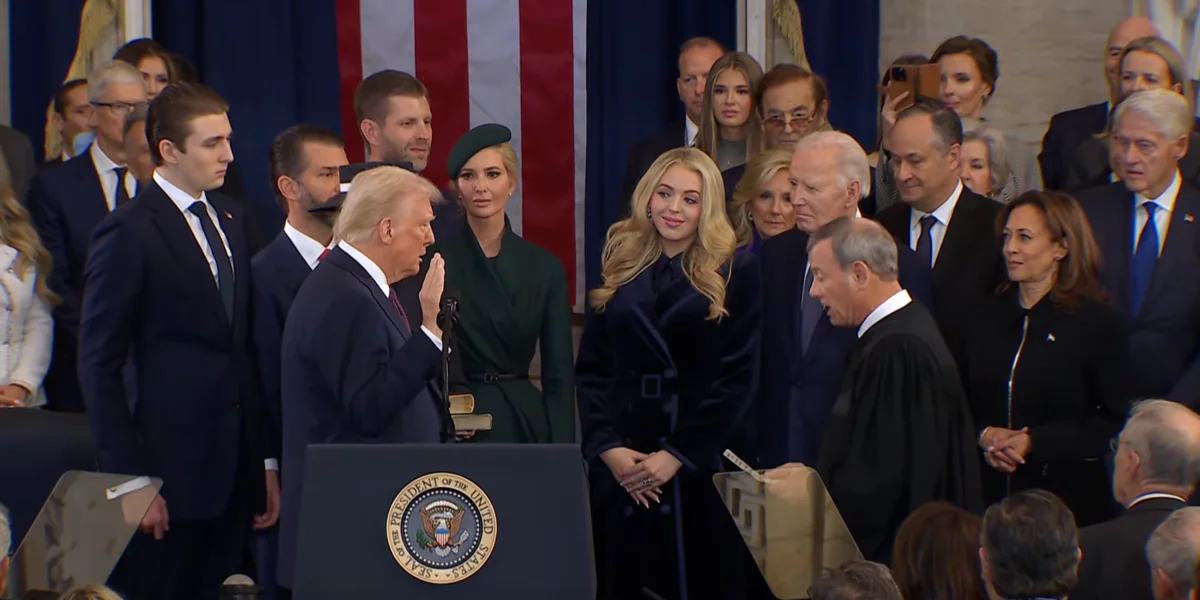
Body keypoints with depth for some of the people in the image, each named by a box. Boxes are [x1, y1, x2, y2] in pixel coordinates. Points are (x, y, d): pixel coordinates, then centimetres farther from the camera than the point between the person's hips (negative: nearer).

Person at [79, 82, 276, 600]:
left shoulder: (229, 219, 13)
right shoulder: (130, 233, -9)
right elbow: (99, 364, -10)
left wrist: (265, 461, 11)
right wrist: (131, 480, -13)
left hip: (234, 471, 6)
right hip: (168, 470, -6)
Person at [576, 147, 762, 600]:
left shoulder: (735, 272, 1)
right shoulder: (620, 269, 10)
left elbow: (738, 377, -5)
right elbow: (590, 371, 6)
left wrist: (677, 454, -12)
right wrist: (608, 448, -9)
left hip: (700, 464, -3)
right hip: (619, 465, 3)